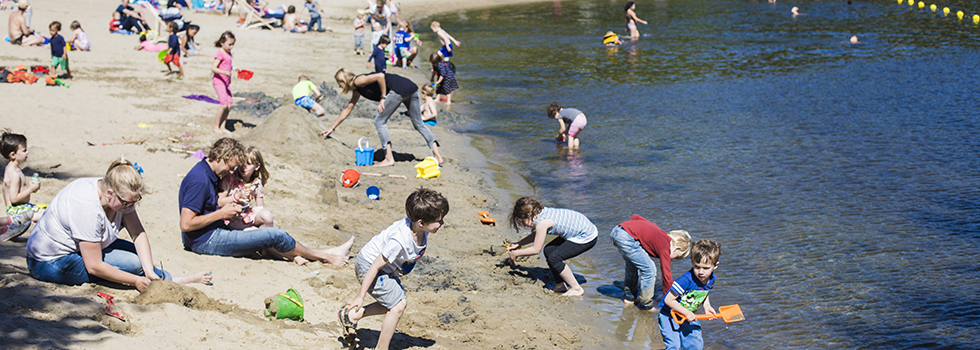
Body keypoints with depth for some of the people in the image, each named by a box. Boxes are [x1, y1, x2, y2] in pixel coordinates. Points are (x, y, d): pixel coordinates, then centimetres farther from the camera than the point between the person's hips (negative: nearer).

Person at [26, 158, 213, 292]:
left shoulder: (121, 195, -10)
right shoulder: (87, 207, -35)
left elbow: (138, 233, -11)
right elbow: (94, 267, -32)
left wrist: (149, 272, -24)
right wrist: (137, 281, -26)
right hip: (51, 264, -9)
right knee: (133, 262, -18)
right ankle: (175, 282, -1)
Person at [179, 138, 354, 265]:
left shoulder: (208, 175, 10)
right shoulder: (199, 180, -21)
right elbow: (186, 224, -26)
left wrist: (228, 207, 6)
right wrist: (221, 213, -18)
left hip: (214, 234, 11)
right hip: (206, 242, -11)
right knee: (276, 235, -9)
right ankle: (324, 257, 2)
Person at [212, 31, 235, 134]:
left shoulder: (228, 54, 11)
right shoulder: (220, 54, -15)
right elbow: (213, 68, -22)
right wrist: (225, 72, -31)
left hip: (226, 82, 8)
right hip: (218, 80, -8)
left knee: (229, 105, 4)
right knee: (224, 104, -15)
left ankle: (222, 126, 12)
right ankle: (216, 127, -5)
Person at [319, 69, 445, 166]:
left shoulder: (358, 81, -1)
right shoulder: (357, 90, 27)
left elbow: (380, 76, -15)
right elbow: (347, 109, 36)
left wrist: (383, 98, -9)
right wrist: (332, 128, 40)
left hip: (399, 89, -10)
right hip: (411, 87, 10)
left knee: (380, 122, 1)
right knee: (419, 124, 15)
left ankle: (389, 159, -1)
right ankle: (437, 155, 9)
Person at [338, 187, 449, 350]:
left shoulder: (422, 229, -14)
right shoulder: (399, 241, -37)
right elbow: (376, 267, -29)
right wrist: (360, 296, -22)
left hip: (388, 267, 9)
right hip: (369, 265, -9)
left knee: (401, 302, 14)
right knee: (398, 306, -9)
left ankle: (352, 315, 21)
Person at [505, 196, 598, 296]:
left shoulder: (542, 222, -23)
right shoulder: (543, 212, 5)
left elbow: (536, 249, -15)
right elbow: (536, 235, 23)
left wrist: (516, 253, -3)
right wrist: (519, 243, 18)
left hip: (587, 238, -10)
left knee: (554, 258, -12)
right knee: (549, 250, 10)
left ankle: (576, 289, 0)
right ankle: (560, 285, 20)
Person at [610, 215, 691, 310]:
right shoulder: (664, 248, -1)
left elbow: (635, 217, 26)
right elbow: (666, 276, 1)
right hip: (626, 238, -9)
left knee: (632, 265, 28)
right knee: (649, 269, -1)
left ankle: (630, 298, 39)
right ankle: (645, 305, 9)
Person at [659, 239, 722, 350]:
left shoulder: (711, 279, -9)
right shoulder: (686, 280, -32)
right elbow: (668, 300, -28)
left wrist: (707, 306, -3)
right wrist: (687, 313, -24)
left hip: (688, 316, 6)